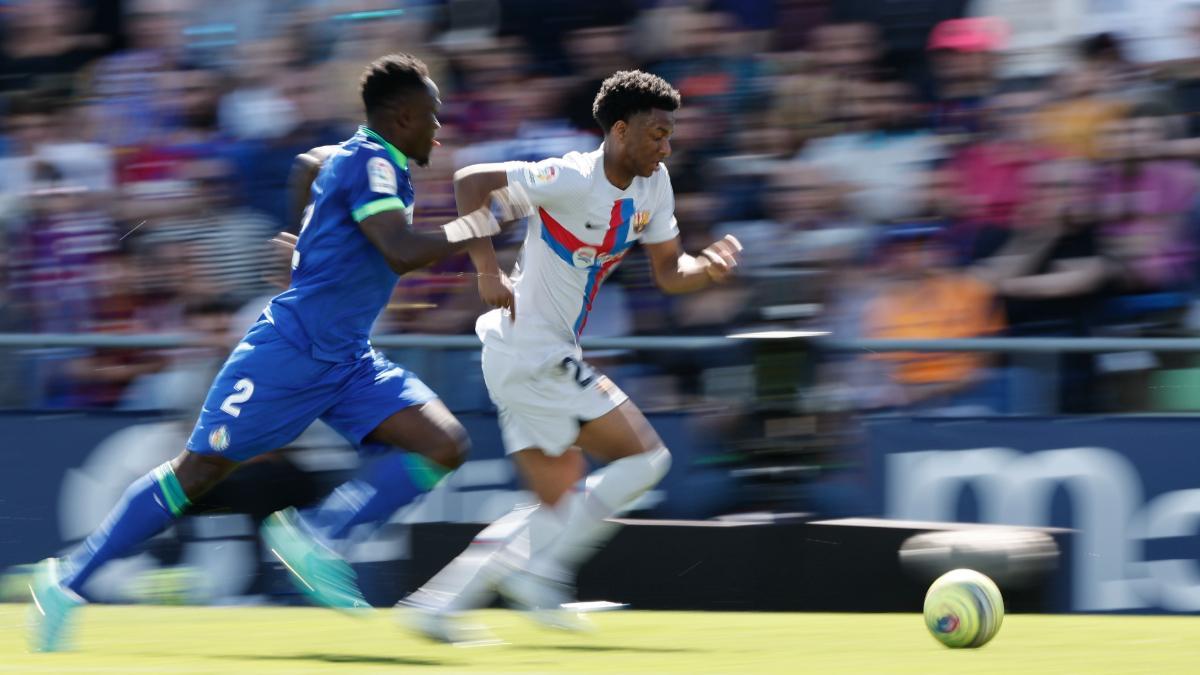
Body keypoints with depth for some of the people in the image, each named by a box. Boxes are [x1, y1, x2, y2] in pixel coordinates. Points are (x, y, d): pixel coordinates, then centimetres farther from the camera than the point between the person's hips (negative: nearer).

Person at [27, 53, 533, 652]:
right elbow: (402, 253, -27)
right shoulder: (366, 162, -14)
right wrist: (480, 222, -17)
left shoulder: (384, 168, 14)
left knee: (445, 445, -8)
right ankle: (67, 579, 6)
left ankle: (312, 536, -7)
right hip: (289, 352, -9)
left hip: (347, 362, 9)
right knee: (201, 470, -4)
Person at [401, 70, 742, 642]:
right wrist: (487, 270, -26)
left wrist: (708, 268, -9)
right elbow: (470, 181, -22)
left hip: (550, 359, 10)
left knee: (559, 504, 12)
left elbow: (668, 272, 13)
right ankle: (538, 571, -4)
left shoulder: (653, 185, 6)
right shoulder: (574, 180, -19)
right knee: (645, 457, -9)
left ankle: (437, 603, 10)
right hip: (531, 354, -10)